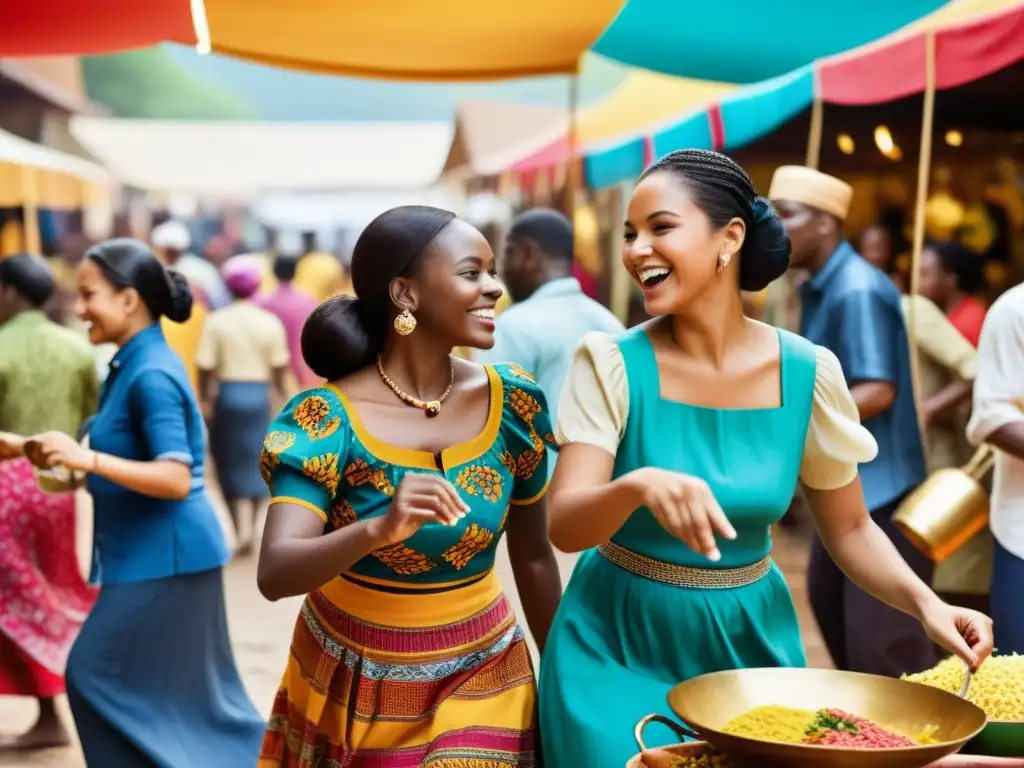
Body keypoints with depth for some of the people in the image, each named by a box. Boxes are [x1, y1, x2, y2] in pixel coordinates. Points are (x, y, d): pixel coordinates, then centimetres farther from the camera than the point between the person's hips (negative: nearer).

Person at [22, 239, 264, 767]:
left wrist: (87, 458, -33)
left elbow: (176, 478, -27)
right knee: (183, 684, 17)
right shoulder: (131, 365, 9)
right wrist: (64, 458, 7)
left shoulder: (152, 374, -20)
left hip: (163, 555, -10)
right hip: (148, 552, 10)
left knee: (95, 674, -1)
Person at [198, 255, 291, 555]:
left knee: (229, 463, 10)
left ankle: (240, 528, 0)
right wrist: (282, 393, 16)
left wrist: (205, 397, 5)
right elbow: (279, 367, 0)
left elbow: (206, 367, -9)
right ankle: (250, 526, 14)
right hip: (259, 395, 1)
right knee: (255, 462, 14)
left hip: (228, 394, -1)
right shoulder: (270, 323, -3)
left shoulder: (216, 322, -7)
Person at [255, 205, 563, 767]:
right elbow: (274, 575, -29)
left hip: (480, 678, 2)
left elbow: (534, 559, 3)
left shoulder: (514, 403, -9)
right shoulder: (326, 418, -18)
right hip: (351, 686, -1)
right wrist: (378, 529, -45)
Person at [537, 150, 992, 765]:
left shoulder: (806, 372, -9)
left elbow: (850, 528, 2)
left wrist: (925, 602, -15)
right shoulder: (613, 364, -14)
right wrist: (637, 485, -41)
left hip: (751, 643, 2)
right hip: (622, 646, -2)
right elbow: (565, 526, -21)